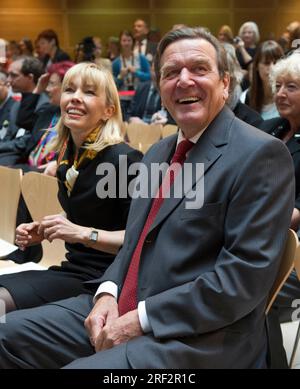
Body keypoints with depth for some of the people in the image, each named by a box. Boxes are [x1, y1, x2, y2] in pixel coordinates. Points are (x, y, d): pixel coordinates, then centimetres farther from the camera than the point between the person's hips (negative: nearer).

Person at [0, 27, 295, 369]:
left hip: (200, 338, -8)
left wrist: (141, 318, -18)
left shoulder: (260, 154, -11)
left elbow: (247, 274, -18)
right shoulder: (158, 153, 17)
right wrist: (108, 293, -2)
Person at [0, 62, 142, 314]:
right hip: (73, 268, 8)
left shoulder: (124, 159, -14)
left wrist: (83, 233, -23)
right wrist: (43, 232, 6)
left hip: (102, 277, -8)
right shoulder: (67, 157, 10)